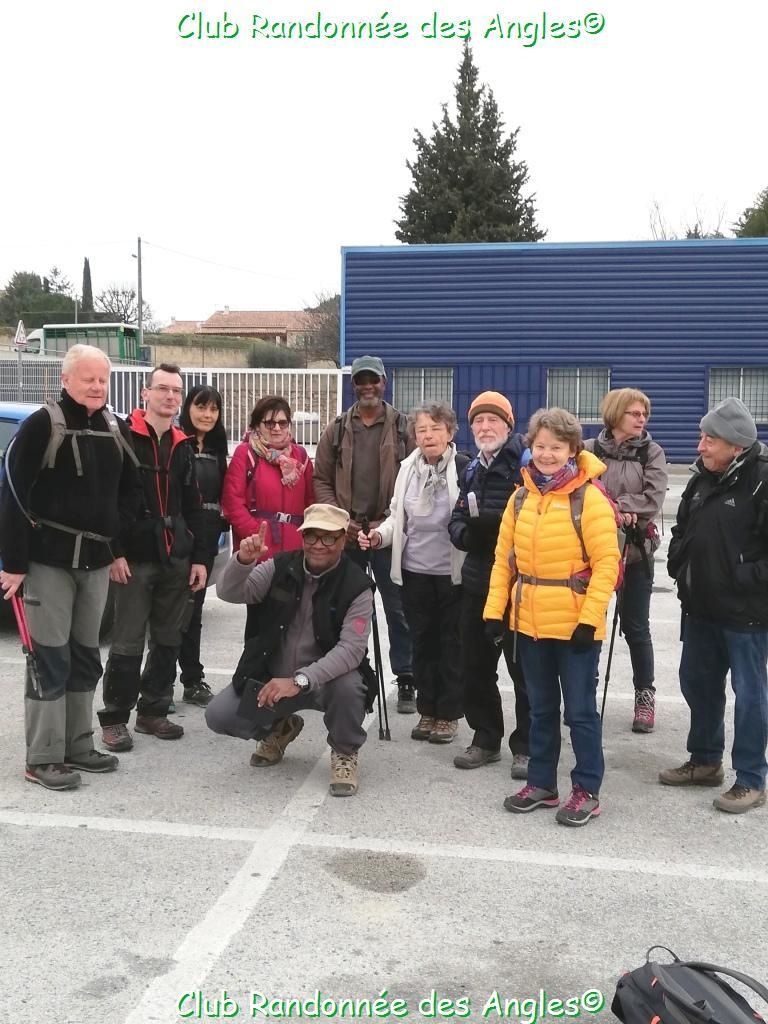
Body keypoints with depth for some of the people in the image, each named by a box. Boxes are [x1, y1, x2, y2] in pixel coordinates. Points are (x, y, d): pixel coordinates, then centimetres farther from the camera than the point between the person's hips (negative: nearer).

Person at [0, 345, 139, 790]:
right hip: (49, 558, -6)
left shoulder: (116, 428, 9)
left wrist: (118, 547, 10)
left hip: (97, 559, 6)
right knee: (49, 658, -3)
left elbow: (128, 491, 18)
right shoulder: (43, 425, -10)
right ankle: (42, 758, 6)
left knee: (86, 657, 13)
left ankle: (79, 747, 24)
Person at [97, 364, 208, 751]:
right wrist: (113, 552, -16)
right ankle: (114, 718, 9)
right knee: (128, 643, -3)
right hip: (134, 557, -6)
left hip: (176, 558, 6)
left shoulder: (181, 446, 15)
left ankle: (153, 711, 23)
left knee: (168, 641, 11)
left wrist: (199, 557, 10)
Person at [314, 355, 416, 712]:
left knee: (398, 608, 2)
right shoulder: (337, 429, 8)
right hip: (345, 534, 3)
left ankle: (406, 681, 12)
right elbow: (321, 479, 7)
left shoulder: (403, 428, 1)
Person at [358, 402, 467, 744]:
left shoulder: (465, 468, -11)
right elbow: (398, 517, 10)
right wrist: (378, 536, -6)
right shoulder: (408, 468, 4)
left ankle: (448, 713, 21)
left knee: (451, 643, 9)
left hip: (452, 573, -4)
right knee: (422, 641, 13)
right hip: (414, 571, 4)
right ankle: (427, 711, 26)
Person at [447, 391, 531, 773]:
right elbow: (456, 522, 15)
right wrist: (468, 533, -6)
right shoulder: (472, 471, 15)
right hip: (477, 581, 7)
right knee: (475, 666, 14)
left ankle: (526, 746, 16)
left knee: (523, 668, 2)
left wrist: (496, 525, -26)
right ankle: (485, 738, 28)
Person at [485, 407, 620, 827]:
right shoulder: (521, 498, 7)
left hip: (575, 625, -5)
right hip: (530, 623, 5)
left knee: (580, 711, 5)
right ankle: (541, 783, 29)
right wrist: (495, 609, 1)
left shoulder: (589, 498, -10)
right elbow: (504, 558, 8)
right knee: (541, 709, 17)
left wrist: (589, 618, -17)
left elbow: (606, 562, -13)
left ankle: (587, 791, 18)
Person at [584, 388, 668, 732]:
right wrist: (618, 510, -19)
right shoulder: (589, 450, 0)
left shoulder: (652, 453, 1)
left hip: (635, 550, 0)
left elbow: (653, 500, -11)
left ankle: (645, 695, 21)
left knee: (635, 626, 6)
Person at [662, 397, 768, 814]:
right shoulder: (701, 479, 10)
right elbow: (682, 530, 21)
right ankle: (705, 761, 34)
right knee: (697, 682, 17)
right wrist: (679, 568, 9)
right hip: (700, 607, 8)